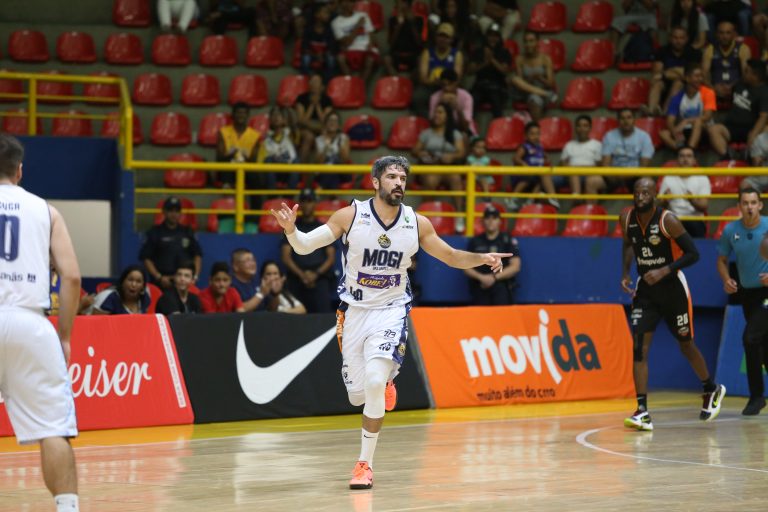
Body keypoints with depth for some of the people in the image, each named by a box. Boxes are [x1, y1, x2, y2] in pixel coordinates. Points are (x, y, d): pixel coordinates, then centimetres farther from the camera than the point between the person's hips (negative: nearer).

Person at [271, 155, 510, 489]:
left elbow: (451, 256, 8)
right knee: (358, 395, 6)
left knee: (375, 382, -22)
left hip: (391, 311, -1)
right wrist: (291, 229, -31)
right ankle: (386, 383, 46)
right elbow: (304, 246, -9)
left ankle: (365, 463, -8)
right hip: (354, 311, 1)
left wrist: (482, 258, -11)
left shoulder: (417, 223, -5)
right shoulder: (351, 216, -10)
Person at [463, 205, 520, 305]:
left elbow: (515, 266, -1)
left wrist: (495, 277, -10)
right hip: (480, 290, 3)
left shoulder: (508, 240, 5)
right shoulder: (475, 241, 12)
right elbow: (466, 268, 10)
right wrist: (481, 277, -9)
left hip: (502, 290, -3)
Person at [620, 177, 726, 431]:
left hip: (672, 287, -4)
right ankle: (642, 412, -14)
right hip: (645, 289, 4)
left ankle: (712, 390, 39)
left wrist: (664, 271, -28)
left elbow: (693, 254, -18)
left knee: (686, 346, 12)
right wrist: (625, 272, 3)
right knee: (639, 348, -12)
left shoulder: (668, 220, -20)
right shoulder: (627, 218, -5)